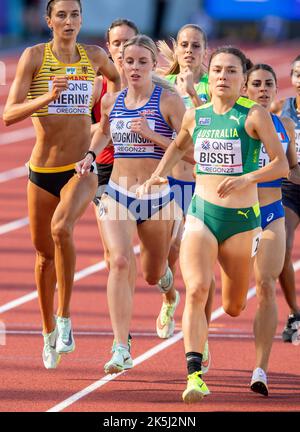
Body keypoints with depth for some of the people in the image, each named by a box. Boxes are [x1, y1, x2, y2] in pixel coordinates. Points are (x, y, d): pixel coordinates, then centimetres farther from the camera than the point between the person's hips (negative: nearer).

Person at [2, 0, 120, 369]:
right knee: (44, 254, 11)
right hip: (42, 169, 1)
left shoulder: (94, 57, 3)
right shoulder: (34, 56, -4)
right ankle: (49, 332, 32)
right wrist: (46, 98, -25)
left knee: (61, 227, -29)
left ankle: (65, 319, -17)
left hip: (82, 167, -1)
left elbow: (119, 79, 28)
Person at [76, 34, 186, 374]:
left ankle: (164, 271, 58)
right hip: (117, 194, 1)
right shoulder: (111, 101, 5)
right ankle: (121, 349, -25)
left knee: (152, 275, 16)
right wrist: (90, 155, 9)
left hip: (157, 197, -1)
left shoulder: (168, 101, -6)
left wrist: (152, 135, -19)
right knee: (120, 261, -22)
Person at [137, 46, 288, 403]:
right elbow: (178, 147, 28)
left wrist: (247, 178, -23)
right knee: (196, 291, -22)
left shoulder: (254, 115, -6)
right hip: (201, 214, 1)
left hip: (241, 219, -1)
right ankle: (194, 375, -24)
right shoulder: (195, 115, 6)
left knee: (233, 308, 13)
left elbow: (281, 164, -8)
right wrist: (155, 177, 14)